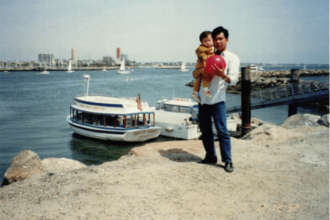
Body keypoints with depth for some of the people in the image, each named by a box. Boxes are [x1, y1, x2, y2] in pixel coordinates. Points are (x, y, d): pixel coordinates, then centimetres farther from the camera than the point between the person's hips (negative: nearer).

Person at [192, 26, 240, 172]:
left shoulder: (232, 58, 2)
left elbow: (234, 79, -11)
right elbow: (194, 74, 12)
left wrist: (223, 75, -33)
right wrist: (201, 70, -12)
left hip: (217, 100, -5)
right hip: (203, 98, 5)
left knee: (222, 130, -7)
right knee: (205, 130, 10)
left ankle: (227, 161, 2)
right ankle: (210, 156, 23)